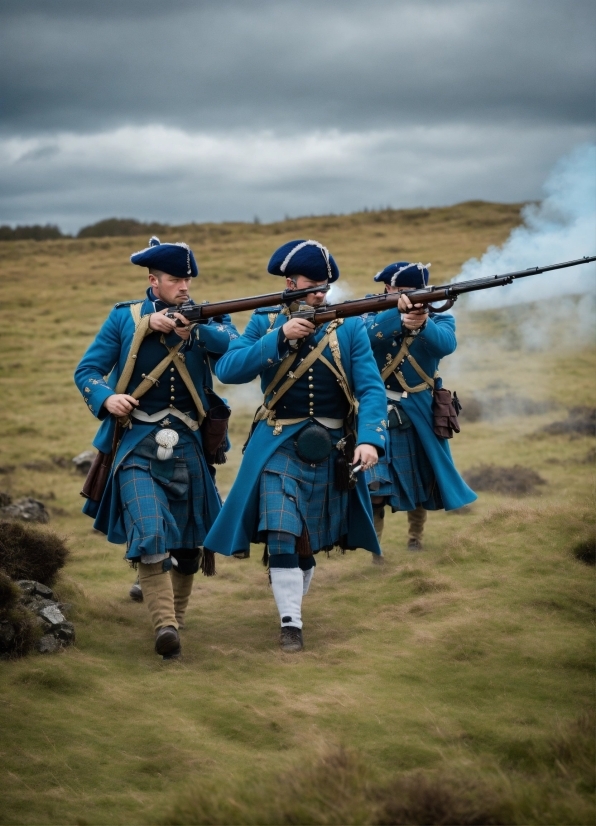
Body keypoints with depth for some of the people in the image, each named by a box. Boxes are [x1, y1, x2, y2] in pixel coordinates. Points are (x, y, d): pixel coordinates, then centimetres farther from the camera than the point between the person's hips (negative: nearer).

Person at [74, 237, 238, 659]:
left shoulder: (206, 318, 6)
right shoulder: (124, 318, 3)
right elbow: (86, 370, 3)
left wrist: (190, 331, -25)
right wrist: (106, 398, -17)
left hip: (188, 446, 3)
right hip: (137, 445, -3)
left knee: (188, 542, 11)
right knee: (149, 535, -19)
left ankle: (176, 617, 30)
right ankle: (165, 625, -21)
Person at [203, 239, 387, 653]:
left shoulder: (349, 327, -1)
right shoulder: (265, 323, 0)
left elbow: (371, 389, -8)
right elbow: (228, 370, -13)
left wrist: (369, 439, -24)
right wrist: (280, 337, -21)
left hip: (331, 449, 1)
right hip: (279, 446, -1)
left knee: (311, 540, 13)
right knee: (282, 535, -15)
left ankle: (293, 601, 37)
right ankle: (290, 623, -8)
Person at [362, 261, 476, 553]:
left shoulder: (439, 319, -3)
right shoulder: (377, 317, -4)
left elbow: (446, 344, -26)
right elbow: (367, 335, -27)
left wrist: (423, 325, -47)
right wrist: (398, 312, -44)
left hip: (420, 411, 2)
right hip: (380, 410, -2)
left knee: (422, 482, 15)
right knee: (374, 483, -16)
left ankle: (415, 539, 34)